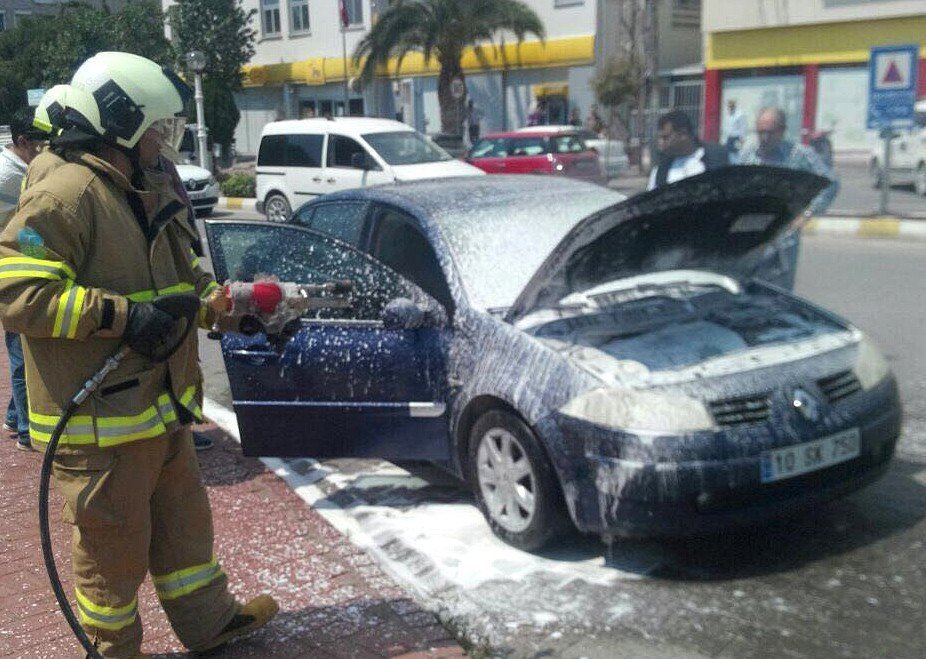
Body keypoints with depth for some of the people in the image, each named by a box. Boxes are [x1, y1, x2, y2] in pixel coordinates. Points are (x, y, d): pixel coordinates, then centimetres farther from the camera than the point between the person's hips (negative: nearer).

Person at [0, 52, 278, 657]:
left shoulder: (152, 189, 12)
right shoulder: (66, 194, -19)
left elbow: (184, 279, 22)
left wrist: (226, 302, 4)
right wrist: (119, 313, -27)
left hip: (161, 408, 9)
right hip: (100, 424, -9)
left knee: (184, 522, 22)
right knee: (115, 545, 8)